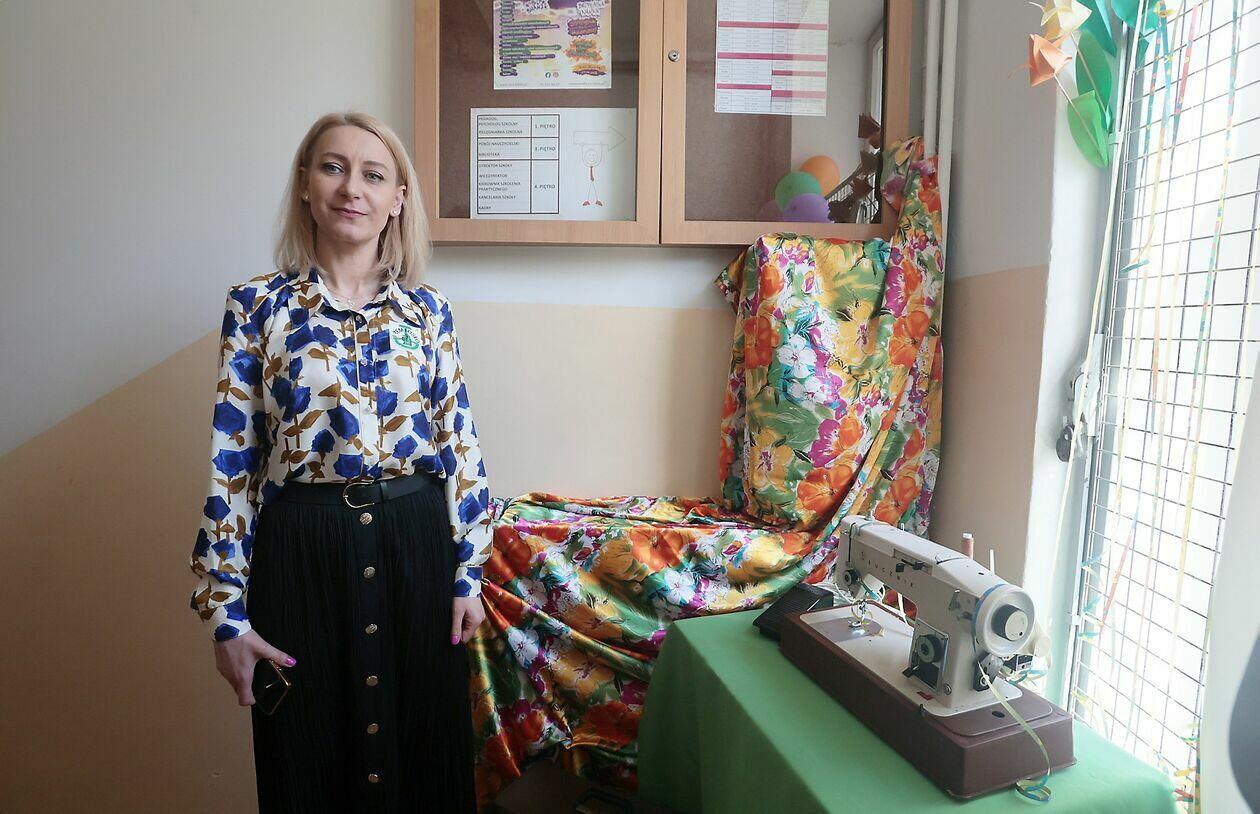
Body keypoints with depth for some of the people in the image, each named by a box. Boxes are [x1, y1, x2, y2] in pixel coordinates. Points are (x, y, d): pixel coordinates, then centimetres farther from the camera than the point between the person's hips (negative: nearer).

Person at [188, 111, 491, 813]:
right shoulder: (258, 306, -1)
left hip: (416, 544, 1)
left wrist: (468, 572, 0)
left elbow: (461, 443, 2)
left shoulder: (428, 309, 3)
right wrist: (226, 610, -3)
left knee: (426, 746, 16)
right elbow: (230, 463, -2)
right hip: (302, 550, -1)